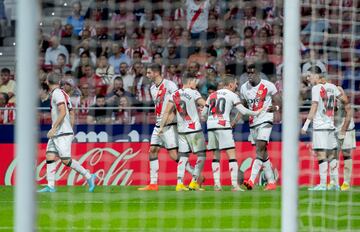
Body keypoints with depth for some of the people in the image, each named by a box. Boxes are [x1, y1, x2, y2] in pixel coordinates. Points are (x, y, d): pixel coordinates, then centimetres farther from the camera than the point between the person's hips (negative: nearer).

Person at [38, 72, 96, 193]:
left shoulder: (57, 93, -11)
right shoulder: (64, 94, 16)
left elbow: (63, 112, -22)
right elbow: (72, 115, 20)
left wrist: (54, 128, -21)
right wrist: (70, 130, 24)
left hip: (62, 133, -9)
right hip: (56, 134, 9)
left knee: (66, 160, -9)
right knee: (49, 157, 1)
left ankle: (88, 176, 0)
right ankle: (50, 186, -3)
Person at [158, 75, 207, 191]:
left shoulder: (174, 95, 8)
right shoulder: (193, 93, -8)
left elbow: (167, 112, 5)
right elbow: (206, 106, -8)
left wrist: (161, 126, 10)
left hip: (181, 130, 6)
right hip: (194, 129, -6)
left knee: (183, 156, 8)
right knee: (201, 155, 4)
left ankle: (179, 184, -1)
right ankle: (194, 182, -1)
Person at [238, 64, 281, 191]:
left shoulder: (268, 86, -6)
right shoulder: (244, 88, 9)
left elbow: (278, 103, -2)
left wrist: (275, 107, -25)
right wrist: (235, 120, 7)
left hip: (265, 121, -6)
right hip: (252, 122, 6)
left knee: (260, 150, -18)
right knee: (263, 154, 9)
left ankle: (251, 180, -27)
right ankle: (271, 182, 16)